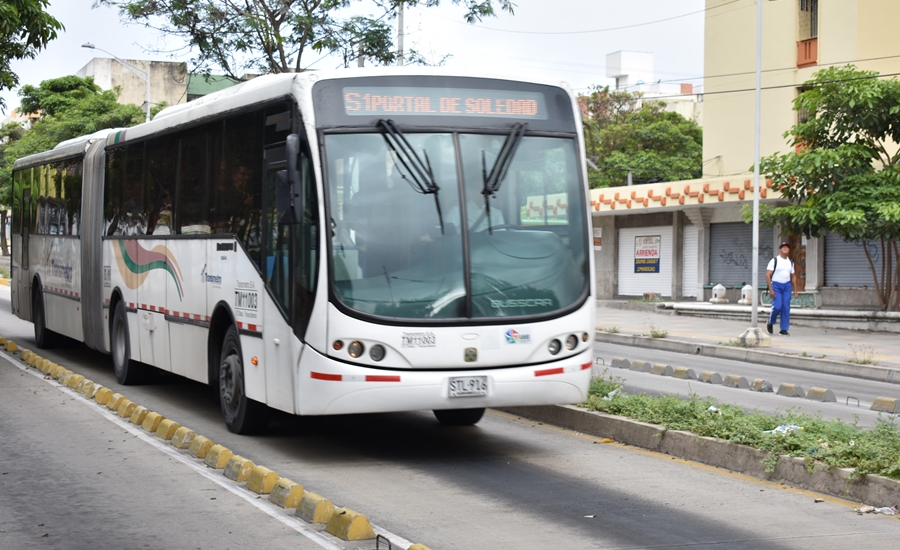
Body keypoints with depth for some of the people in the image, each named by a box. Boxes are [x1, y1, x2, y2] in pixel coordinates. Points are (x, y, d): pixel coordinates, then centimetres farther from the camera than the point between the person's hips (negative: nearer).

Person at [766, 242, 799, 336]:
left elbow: (793, 276, 21)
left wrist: (795, 289, 13)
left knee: (786, 308, -3)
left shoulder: (790, 262, 13)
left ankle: (784, 329, 3)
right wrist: (770, 289, -15)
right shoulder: (774, 261, -3)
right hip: (776, 285, -4)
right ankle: (770, 323, 12)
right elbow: (768, 275, -7)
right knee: (777, 306, -15)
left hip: (787, 286, 5)